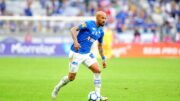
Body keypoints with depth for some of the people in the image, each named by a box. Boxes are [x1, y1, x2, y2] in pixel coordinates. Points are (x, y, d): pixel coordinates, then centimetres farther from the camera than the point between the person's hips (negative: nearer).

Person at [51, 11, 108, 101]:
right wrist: (75, 41, -35)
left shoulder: (101, 32, 8)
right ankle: (57, 87, 27)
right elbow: (73, 29, -20)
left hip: (87, 54, 6)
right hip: (76, 53, -6)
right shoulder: (88, 24, -13)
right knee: (71, 77, -1)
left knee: (97, 71, -12)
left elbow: (100, 46, 23)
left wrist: (103, 58, 19)